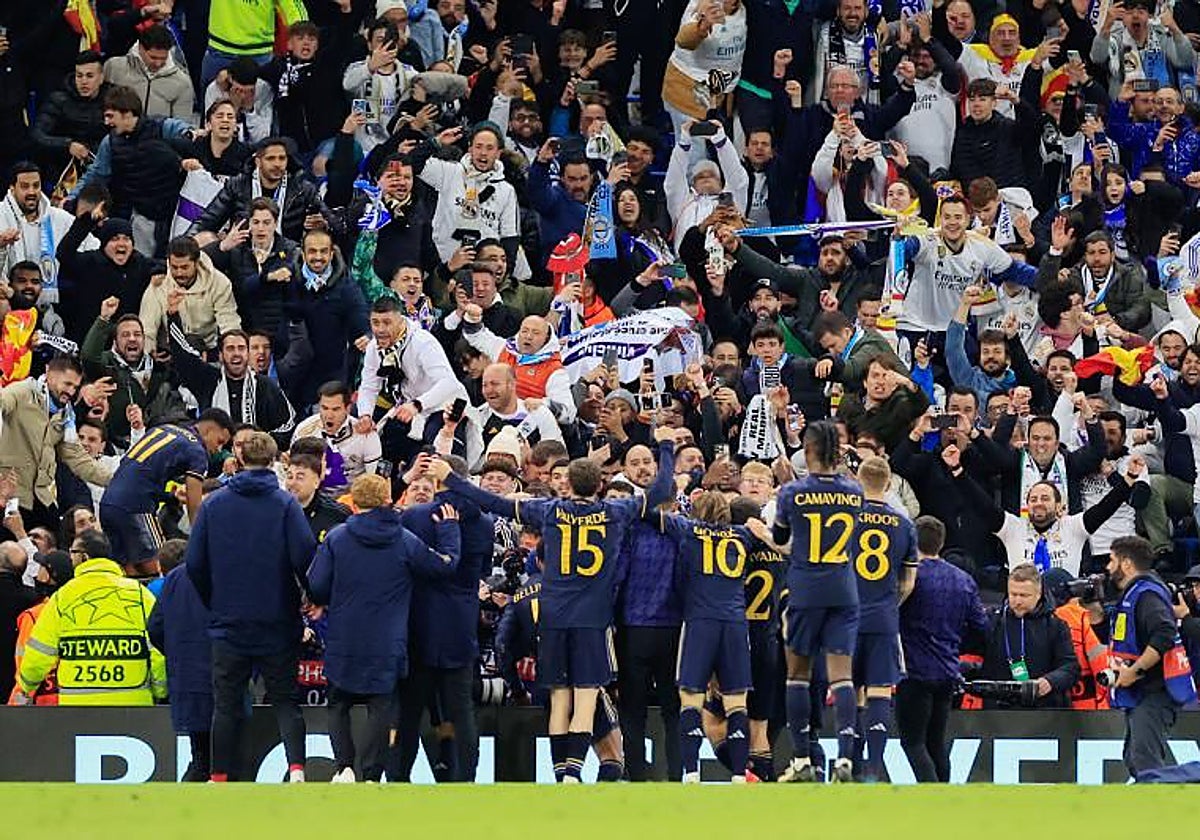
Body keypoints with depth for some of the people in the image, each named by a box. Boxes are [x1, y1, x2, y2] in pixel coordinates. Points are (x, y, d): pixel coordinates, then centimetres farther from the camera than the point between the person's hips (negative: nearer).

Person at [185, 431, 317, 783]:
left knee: (226, 704, 8)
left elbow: (195, 563, 2)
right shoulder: (285, 504, -6)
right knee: (285, 700, 5)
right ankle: (296, 767, -13)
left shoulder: (214, 504, 1)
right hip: (277, 622, -1)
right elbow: (305, 557, -13)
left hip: (228, 622, 1)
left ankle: (219, 778, 7)